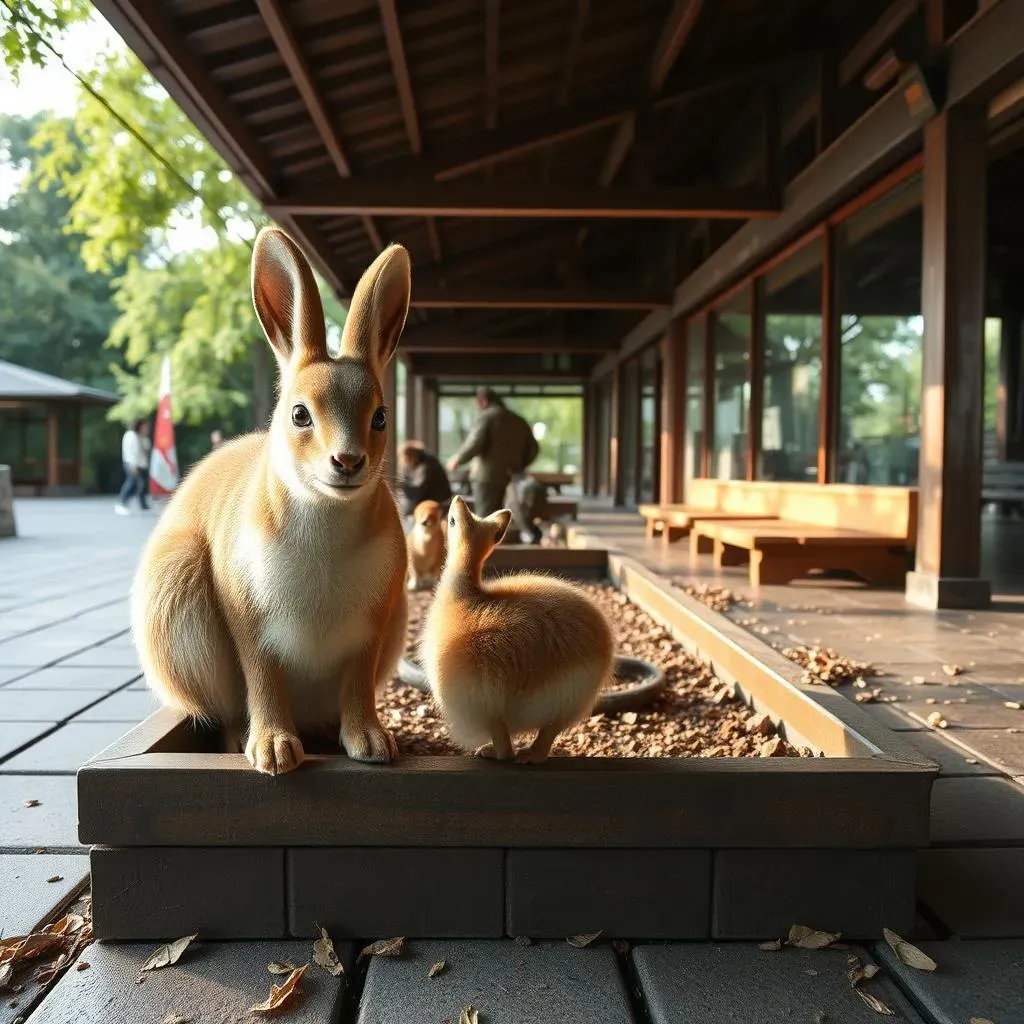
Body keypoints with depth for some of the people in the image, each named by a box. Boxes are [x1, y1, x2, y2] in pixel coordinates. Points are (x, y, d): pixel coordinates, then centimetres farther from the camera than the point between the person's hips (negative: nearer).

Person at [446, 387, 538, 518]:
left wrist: (457, 460, -5)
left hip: (487, 477, -7)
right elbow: (533, 448, 17)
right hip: (509, 478, 7)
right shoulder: (519, 421, 16)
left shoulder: (487, 416, -6)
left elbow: (475, 444, -17)